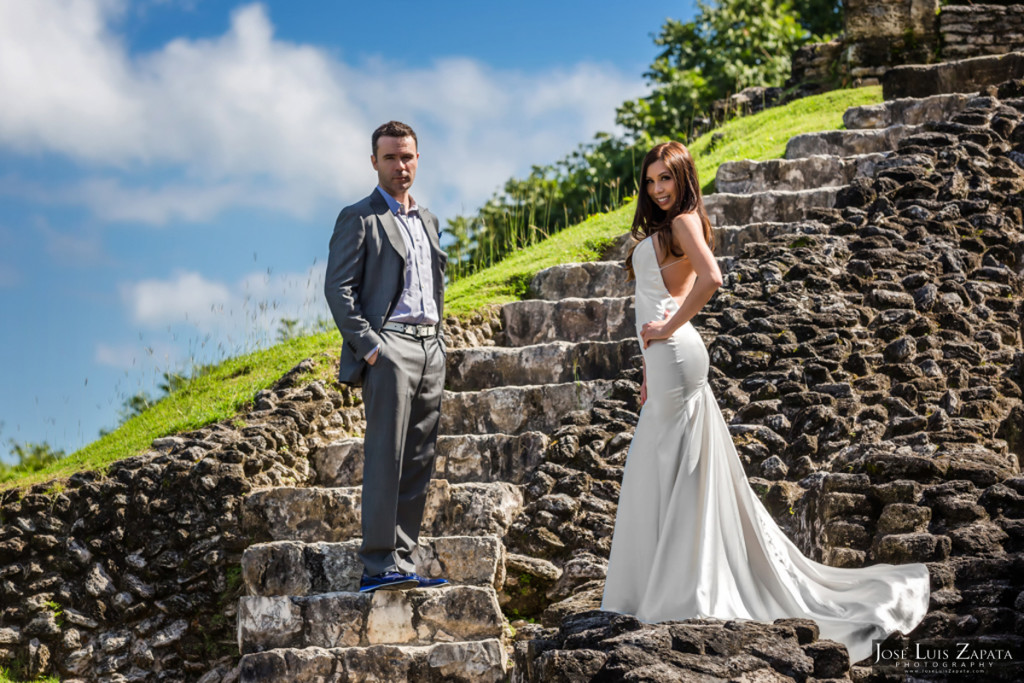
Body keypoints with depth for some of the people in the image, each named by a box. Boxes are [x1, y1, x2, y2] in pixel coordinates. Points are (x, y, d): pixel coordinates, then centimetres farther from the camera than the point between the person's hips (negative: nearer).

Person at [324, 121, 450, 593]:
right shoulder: (359, 219, -1)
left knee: (418, 464, 6)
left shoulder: (427, 220, 21)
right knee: (385, 458, -11)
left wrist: (437, 340, 15)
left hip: (431, 349, 7)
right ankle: (379, 565, -12)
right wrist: (368, 346, -16)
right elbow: (338, 289, -9)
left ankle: (403, 560, 9)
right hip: (388, 348, -7)